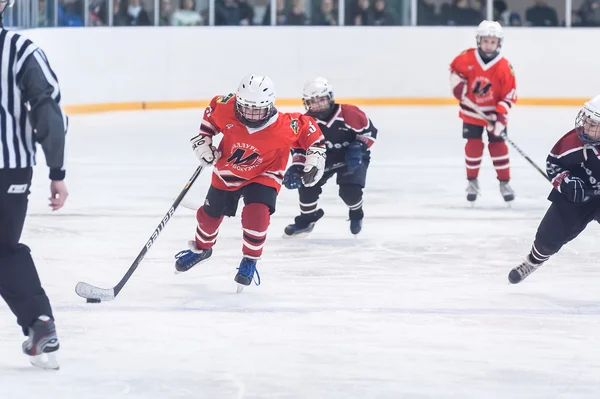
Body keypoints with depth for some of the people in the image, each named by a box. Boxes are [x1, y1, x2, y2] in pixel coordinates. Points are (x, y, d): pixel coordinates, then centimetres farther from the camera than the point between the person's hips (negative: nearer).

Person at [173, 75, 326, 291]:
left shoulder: (283, 127, -35)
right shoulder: (226, 109, -29)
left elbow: (308, 127, -16)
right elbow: (211, 112, -4)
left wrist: (316, 154, -19)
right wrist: (203, 139, -6)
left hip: (262, 177, -3)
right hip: (226, 173, 3)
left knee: (256, 215, -26)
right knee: (209, 215, 18)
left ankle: (250, 261, 1)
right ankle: (201, 248, 51)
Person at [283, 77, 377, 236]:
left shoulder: (349, 114, -25)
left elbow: (369, 131, -13)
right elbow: (300, 148, -7)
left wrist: (358, 147, -26)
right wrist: (296, 168, -22)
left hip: (352, 160, -3)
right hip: (322, 159, 3)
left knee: (350, 190, -22)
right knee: (307, 184, -13)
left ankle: (356, 214, 16)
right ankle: (307, 219, 15)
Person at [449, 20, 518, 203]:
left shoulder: (504, 67, -18)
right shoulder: (467, 58, -14)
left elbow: (510, 95, -14)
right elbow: (455, 68, 8)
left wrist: (500, 116, -22)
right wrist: (457, 85, -9)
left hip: (494, 113, -1)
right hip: (472, 111, 1)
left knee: (498, 145, -3)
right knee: (473, 145, 1)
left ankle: (505, 183, 9)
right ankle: (472, 182, 17)